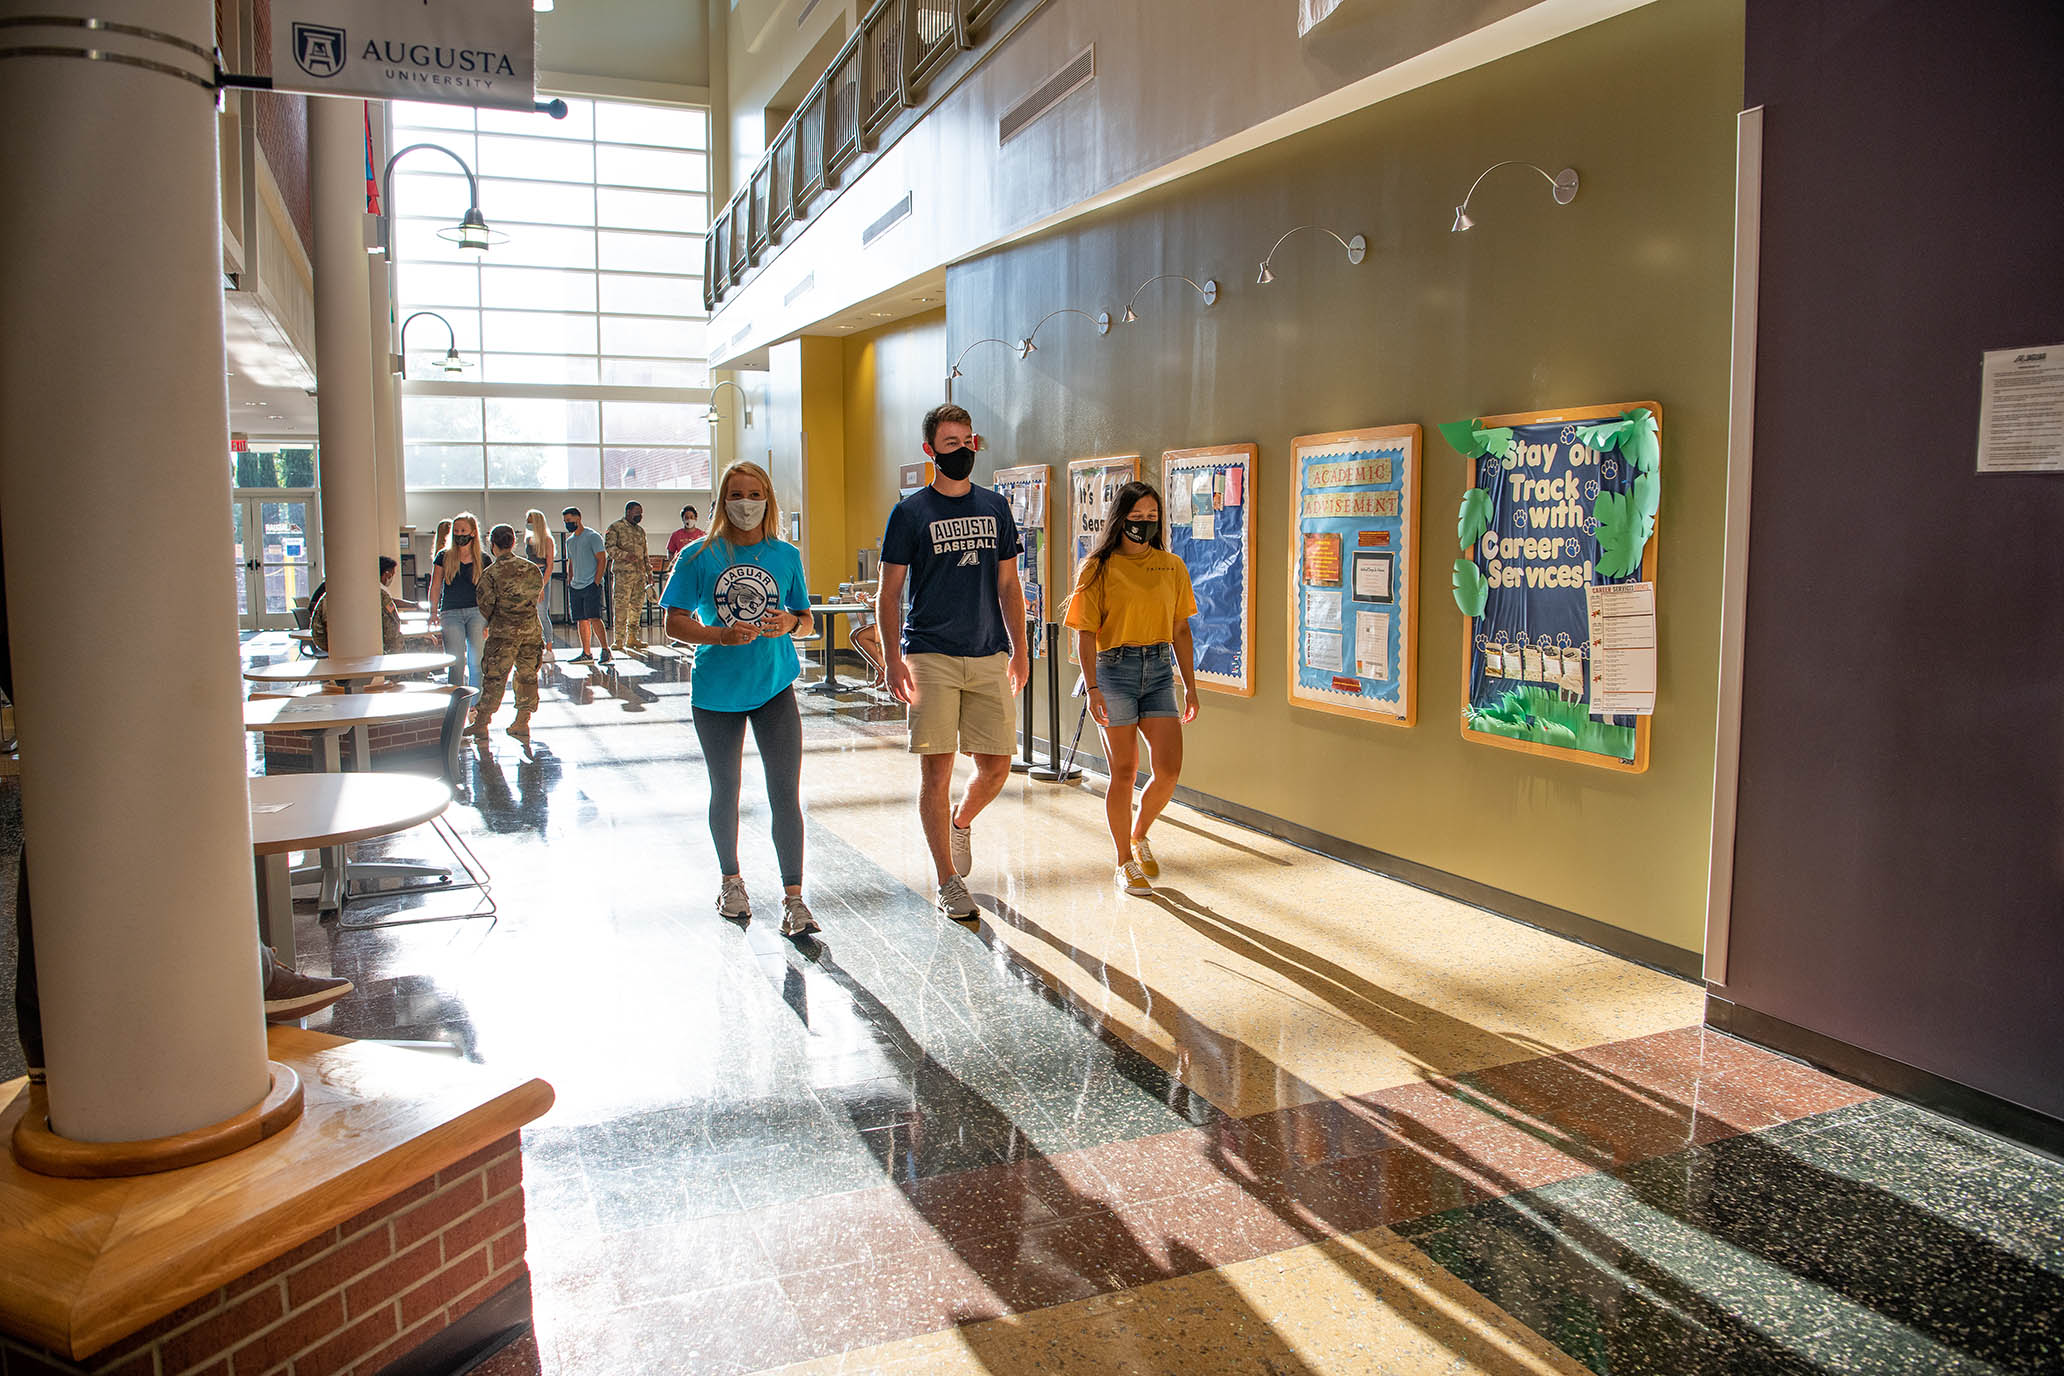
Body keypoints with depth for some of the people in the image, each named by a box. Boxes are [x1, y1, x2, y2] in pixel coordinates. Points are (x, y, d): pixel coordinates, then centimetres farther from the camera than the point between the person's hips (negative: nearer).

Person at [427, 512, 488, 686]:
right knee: (456, 663, -6)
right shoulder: (444, 557, 5)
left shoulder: (483, 559, 5)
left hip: (476, 612, 0)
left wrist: (489, 621, 0)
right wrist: (433, 615, -3)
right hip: (451, 613, 0)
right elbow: (435, 587, 7)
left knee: (476, 663, 3)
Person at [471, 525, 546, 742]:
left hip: (504, 632, -3)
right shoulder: (531, 568, 5)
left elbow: (486, 605, -6)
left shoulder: (491, 573, -8)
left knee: (494, 677, 1)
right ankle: (522, 722, 10)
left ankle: (481, 722, 5)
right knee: (527, 676, 9)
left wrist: (492, 622, 13)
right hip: (531, 628, 4)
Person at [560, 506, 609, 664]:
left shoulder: (593, 536, -4)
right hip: (576, 586, 7)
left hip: (591, 585, -7)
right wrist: (569, 583, 15)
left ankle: (606, 650, -8)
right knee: (581, 620, 5)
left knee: (594, 618, -15)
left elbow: (601, 559, -8)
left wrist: (596, 582, -14)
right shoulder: (569, 541, 18)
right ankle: (586, 654, 10)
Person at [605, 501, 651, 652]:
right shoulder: (615, 527, 1)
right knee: (621, 605, -8)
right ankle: (618, 640, -6)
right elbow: (609, 546, -10)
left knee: (637, 605, 6)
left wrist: (649, 572, 18)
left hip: (640, 573, 7)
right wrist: (626, 555, -22)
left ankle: (632, 638, 13)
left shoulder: (640, 530, 21)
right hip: (623, 572, -7)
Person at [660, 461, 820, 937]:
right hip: (716, 691, 0)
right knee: (725, 791, 14)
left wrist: (791, 623, -13)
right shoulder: (699, 556, -3)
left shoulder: (786, 556, 3)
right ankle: (731, 880, 35)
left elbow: (807, 620, 10)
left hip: (774, 688, 0)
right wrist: (723, 635, -20)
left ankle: (793, 898, -1)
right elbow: (674, 621, -4)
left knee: (785, 794, -7)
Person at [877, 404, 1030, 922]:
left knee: (996, 767, 2)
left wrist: (1019, 650, 11)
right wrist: (893, 659, -11)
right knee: (936, 767, -3)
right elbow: (888, 594, 0)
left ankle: (962, 822, 35)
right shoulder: (910, 512, 1)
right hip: (930, 656, -3)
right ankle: (948, 883, 8)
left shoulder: (995, 508, 12)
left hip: (989, 656, 4)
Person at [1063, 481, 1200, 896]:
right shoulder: (1099, 567, 0)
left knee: (1169, 769, -5)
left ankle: (1139, 835, 23)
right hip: (1114, 669, -3)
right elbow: (1086, 633, -4)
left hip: (1160, 669, 3)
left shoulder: (1172, 567, 10)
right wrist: (1092, 688, -13)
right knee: (1123, 770, 0)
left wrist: (1190, 686, 10)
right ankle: (1125, 863, 14)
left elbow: (1180, 631, 13)